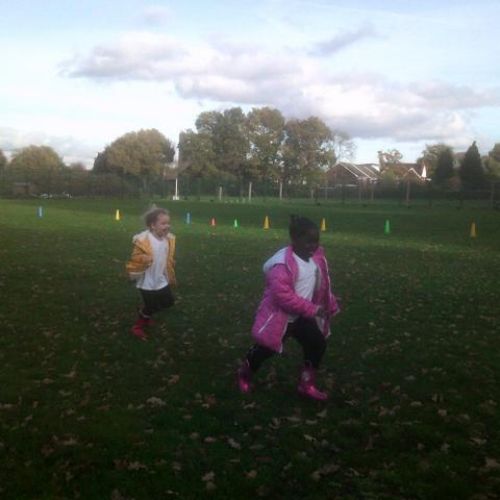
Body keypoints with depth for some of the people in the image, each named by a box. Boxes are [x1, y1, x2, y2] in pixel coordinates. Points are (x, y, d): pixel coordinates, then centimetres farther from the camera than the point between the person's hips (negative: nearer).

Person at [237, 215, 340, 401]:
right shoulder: (283, 264, -29)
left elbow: (322, 284, 13)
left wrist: (329, 305, 5)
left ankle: (307, 384, 15)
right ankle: (244, 374, 39)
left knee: (318, 344, -3)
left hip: (303, 316, 7)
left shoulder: (317, 257, -2)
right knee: (265, 349, 9)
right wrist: (312, 309, -30)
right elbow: (282, 295, -33)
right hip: (279, 316, -7)